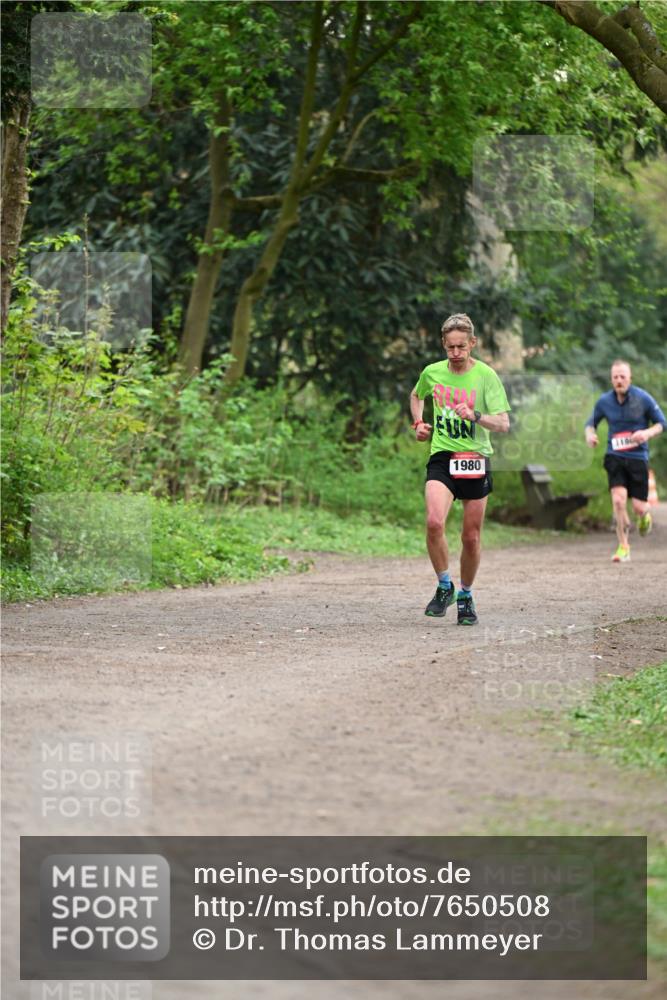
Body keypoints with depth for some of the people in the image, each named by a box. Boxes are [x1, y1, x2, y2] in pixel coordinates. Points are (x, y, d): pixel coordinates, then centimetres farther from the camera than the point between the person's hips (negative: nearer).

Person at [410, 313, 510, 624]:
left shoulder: (486, 375, -7)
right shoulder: (432, 373, 2)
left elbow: (503, 423, -12)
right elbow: (416, 396, 26)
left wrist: (475, 415, -29)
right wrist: (419, 423, 9)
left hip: (475, 459, -1)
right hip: (441, 458, 1)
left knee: (471, 536, 6)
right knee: (434, 522, -23)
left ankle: (465, 596, 28)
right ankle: (444, 586, -4)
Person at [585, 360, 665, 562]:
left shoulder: (643, 399, -6)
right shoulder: (604, 401, 0)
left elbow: (661, 423, 2)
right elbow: (591, 422, 15)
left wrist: (648, 433, -19)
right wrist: (589, 434, -8)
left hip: (638, 457, -1)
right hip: (614, 457, 1)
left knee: (638, 506, -2)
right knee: (618, 500, -17)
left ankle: (644, 515, 39)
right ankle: (623, 547, -3)